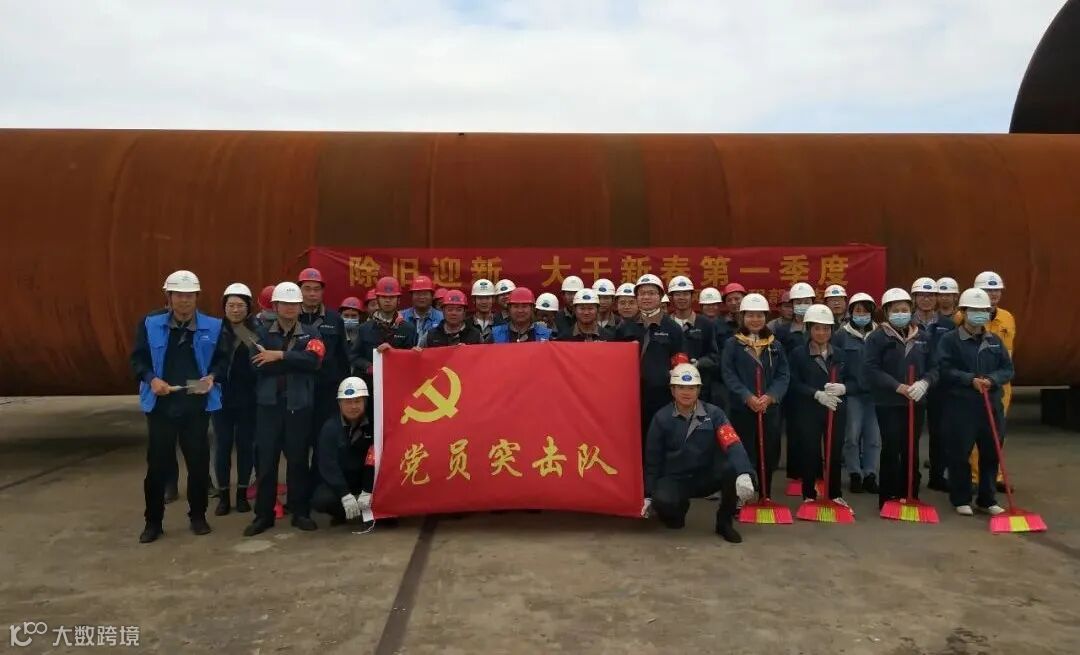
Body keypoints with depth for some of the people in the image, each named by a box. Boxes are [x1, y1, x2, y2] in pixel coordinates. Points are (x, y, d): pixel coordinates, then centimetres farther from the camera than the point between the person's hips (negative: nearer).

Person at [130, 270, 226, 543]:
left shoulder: (213, 326, -1)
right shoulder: (150, 324, 0)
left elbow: (222, 359, 5)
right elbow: (138, 359, 3)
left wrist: (212, 377, -14)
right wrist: (151, 379, -14)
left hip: (197, 405, 0)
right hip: (161, 403, 0)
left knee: (199, 461, 7)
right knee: (158, 463, 4)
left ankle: (198, 516, 24)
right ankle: (153, 521, 19)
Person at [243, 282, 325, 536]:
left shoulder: (310, 333, 8)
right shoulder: (262, 333, 8)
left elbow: (312, 360, -11)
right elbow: (256, 365, -6)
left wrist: (279, 356, -16)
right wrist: (294, 362, -11)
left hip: (299, 405, 0)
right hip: (268, 404, 0)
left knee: (298, 460, 7)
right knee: (265, 460, 3)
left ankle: (300, 512, 18)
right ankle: (263, 514, 14)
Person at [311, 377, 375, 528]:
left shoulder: (373, 424, -11)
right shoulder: (330, 427, -12)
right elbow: (328, 464, -17)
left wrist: (367, 491, -21)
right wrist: (345, 495, -26)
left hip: (366, 480, 0)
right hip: (337, 482, 0)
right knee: (320, 500, -29)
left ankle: (369, 509, -3)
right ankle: (343, 513, 1)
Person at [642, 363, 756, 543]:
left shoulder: (713, 413, -5)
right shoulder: (661, 418, -5)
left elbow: (733, 444, -20)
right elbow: (653, 459, 1)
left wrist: (744, 474, -39)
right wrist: (649, 495, 0)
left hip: (707, 477, 1)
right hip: (674, 479, 0)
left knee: (732, 468, -30)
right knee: (662, 501, -33)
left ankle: (724, 522, -5)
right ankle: (679, 508, 9)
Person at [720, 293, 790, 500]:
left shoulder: (775, 345, 8)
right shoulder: (732, 344, -1)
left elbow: (784, 375, 2)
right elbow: (729, 376, -8)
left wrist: (770, 396, -14)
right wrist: (748, 397, -19)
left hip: (770, 409, 3)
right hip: (742, 409, -3)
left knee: (769, 454, 9)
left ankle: (766, 497, 24)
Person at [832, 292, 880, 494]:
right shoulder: (841, 335, 1)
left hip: (875, 393, 2)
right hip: (851, 393, -2)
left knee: (874, 437, 3)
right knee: (852, 436, 0)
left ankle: (870, 475, 15)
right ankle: (855, 474, 13)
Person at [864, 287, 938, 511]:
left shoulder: (921, 336, 6)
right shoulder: (877, 337, -7)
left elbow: (933, 367, 6)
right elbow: (871, 369, -14)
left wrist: (924, 382, -16)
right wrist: (898, 387, -21)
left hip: (916, 402, 4)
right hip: (888, 403, -4)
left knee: (911, 450, 11)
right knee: (891, 450, -2)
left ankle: (911, 496, 22)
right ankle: (888, 498, 7)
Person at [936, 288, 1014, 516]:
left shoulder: (995, 340, 10)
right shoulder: (949, 340, -5)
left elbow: (1008, 369, 6)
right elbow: (945, 370, -12)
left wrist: (991, 380, -13)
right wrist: (971, 380, -21)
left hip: (992, 405, 5)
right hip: (960, 406, -5)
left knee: (991, 454, 10)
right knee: (959, 454, 2)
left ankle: (986, 499, 24)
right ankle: (961, 500, 14)